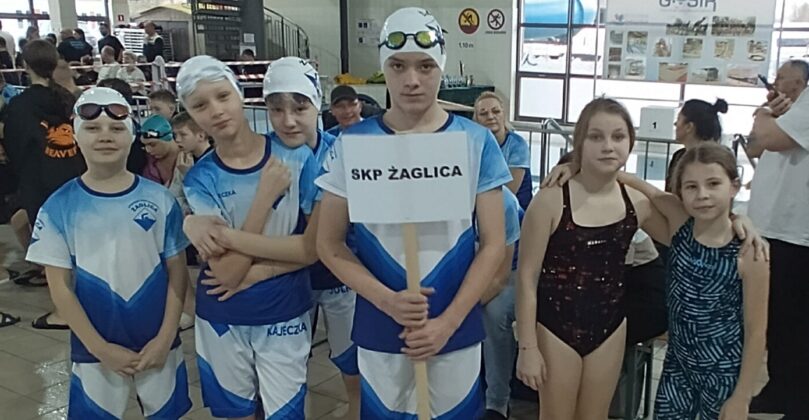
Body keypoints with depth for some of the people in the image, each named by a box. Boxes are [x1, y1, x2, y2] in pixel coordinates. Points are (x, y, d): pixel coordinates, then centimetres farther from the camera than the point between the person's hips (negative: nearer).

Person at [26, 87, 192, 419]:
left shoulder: (160, 200, -5)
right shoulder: (59, 207, -6)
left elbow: (177, 271, -1)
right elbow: (60, 285, -5)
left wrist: (165, 338, -7)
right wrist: (100, 348, -9)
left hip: (158, 343, 1)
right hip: (95, 348, 0)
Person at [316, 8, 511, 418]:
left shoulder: (476, 141, -4)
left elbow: (494, 243, -3)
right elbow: (329, 244, -2)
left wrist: (448, 321, -10)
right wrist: (387, 301, -15)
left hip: (456, 328, 0)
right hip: (378, 328, 0)